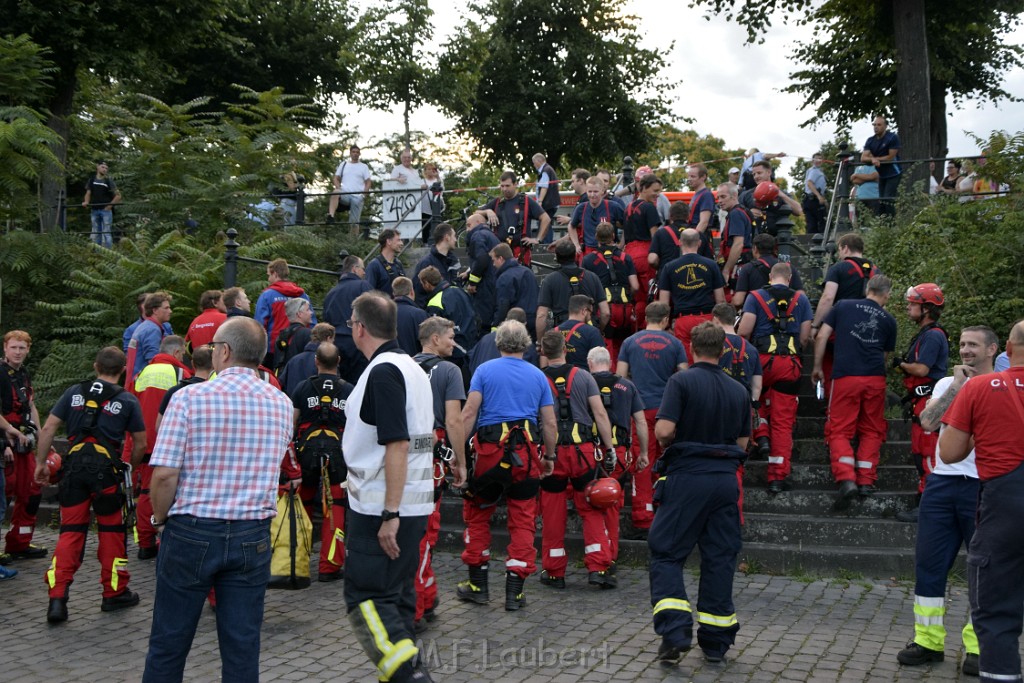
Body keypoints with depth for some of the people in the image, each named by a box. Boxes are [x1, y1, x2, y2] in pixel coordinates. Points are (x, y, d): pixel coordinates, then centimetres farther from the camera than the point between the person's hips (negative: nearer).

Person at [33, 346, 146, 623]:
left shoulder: (74, 392, 10)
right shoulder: (127, 400, 5)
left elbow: (47, 429, 5)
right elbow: (140, 444, 7)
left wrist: (41, 463, 11)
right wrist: (130, 467, 23)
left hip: (74, 465, 2)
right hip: (106, 468, -2)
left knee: (70, 531, 9)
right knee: (112, 530, 11)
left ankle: (57, 598, 2)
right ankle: (114, 593, 22)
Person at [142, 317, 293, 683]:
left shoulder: (190, 397, -11)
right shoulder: (281, 404, 1)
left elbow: (164, 474, -14)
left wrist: (161, 518, 2)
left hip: (191, 532, -3)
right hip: (253, 536, 3)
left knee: (168, 645, 12)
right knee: (242, 646, 10)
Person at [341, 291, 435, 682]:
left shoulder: (383, 372, -16)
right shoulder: (411, 367, 14)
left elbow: (397, 445, -23)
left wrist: (389, 515, -23)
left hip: (381, 508, -9)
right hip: (412, 504, 9)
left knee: (365, 596, -5)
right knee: (397, 594, 14)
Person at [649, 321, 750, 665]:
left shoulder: (682, 381, -9)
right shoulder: (739, 391, 8)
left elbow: (663, 431, -18)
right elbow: (742, 444, 12)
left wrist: (671, 443, 4)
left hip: (686, 478, -4)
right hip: (726, 480, 4)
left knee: (666, 554, 5)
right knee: (719, 559, 10)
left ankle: (675, 633, -7)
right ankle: (715, 642, 17)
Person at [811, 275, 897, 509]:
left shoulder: (843, 306, 8)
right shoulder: (888, 320, 12)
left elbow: (822, 336, 3)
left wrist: (817, 367, 13)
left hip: (845, 376, -1)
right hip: (875, 378, 2)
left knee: (839, 430, 2)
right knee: (871, 431, 14)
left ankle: (846, 478, -15)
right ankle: (866, 481, 11)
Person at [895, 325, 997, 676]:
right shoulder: (947, 384, 13)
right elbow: (928, 422, -4)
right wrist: (956, 386, -10)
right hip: (942, 482, 4)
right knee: (929, 563, 4)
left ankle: (977, 647, 10)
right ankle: (928, 640, 13)